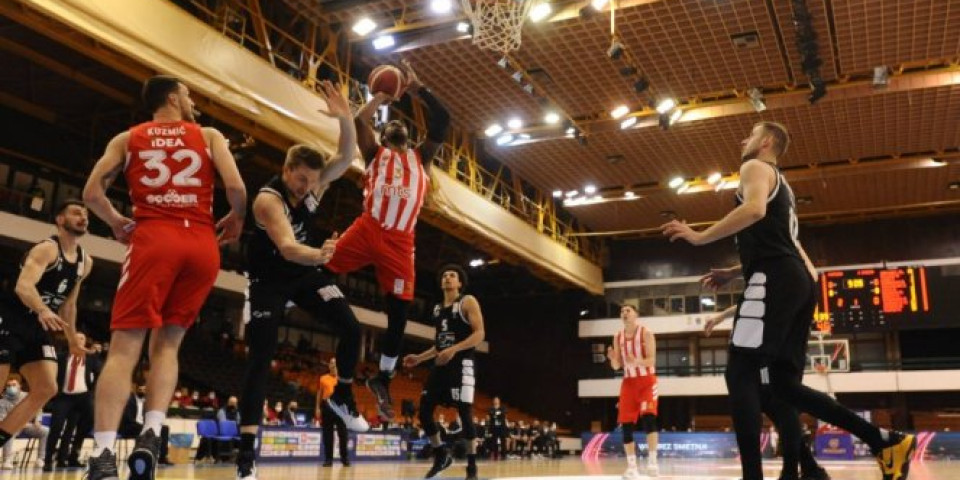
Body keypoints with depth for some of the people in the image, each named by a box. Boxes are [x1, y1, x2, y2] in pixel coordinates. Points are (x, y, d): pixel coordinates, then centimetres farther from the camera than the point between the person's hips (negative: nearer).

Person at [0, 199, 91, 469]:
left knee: (47, 389, -4)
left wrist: (72, 341, 22)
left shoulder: (85, 262, 10)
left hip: (37, 328, 7)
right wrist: (43, 310, -50)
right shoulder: (46, 249, -15)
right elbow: (23, 286, -30)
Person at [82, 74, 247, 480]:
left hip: (153, 238, -1)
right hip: (202, 243, 1)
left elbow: (92, 192, 6)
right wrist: (236, 218, 18)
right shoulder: (209, 136, 14)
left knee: (125, 346, -3)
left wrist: (116, 223, 23)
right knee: (167, 343, 13)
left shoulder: (127, 139, 17)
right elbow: (236, 187, -1)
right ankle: (151, 435, -5)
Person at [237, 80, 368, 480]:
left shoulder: (313, 183, -11)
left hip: (306, 273, 6)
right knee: (260, 359, -12)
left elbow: (346, 157, -23)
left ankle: (342, 396, 18)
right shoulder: (268, 199, -30)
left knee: (351, 330, -8)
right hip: (269, 280, -5)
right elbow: (287, 247, -43)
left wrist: (345, 118, -40)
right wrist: (318, 255, -65)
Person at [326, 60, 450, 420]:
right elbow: (360, 119, 1)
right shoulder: (375, 152, 18)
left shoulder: (421, 157, 22)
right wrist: (383, 96, 13)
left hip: (401, 241, 2)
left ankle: (383, 379, 18)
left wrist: (416, 87, 16)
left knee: (399, 313, 3)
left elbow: (442, 120, 14)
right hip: (368, 229, -1)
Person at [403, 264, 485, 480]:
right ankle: (441, 455, 18)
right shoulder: (438, 308, 19)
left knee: (465, 413, -8)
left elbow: (479, 334, -13)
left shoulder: (468, 302, -2)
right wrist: (419, 358, 16)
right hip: (440, 365, 7)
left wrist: (454, 349, -24)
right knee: (424, 411, 1)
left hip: (461, 365, -7)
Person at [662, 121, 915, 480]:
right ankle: (885, 441, 7)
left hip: (775, 281, -9)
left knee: (740, 374, -13)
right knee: (783, 383, 9)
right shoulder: (780, 186, 33)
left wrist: (699, 237, -15)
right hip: (798, 282, 9)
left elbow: (754, 209, -19)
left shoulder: (756, 167, 4)